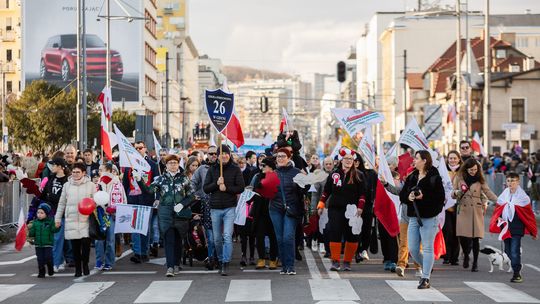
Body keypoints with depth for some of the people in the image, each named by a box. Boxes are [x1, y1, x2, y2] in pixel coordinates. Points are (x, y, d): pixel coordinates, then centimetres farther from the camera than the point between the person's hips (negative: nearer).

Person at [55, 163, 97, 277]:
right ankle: (78, 268, 12)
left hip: (86, 219, -2)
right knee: (75, 245, 2)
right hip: (71, 219, 2)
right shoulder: (67, 185, 10)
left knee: (86, 243, -7)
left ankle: (85, 265, 12)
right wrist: (58, 218, 15)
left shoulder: (91, 185, 4)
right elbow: (62, 203, 16)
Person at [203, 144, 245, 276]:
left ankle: (226, 264, -11)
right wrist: (216, 183, -13)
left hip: (230, 208, -3)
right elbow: (206, 188, 4)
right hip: (215, 208, 3)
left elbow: (241, 187, -3)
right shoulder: (212, 170, 8)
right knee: (217, 239, 8)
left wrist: (226, 188, -15)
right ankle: (221, 261, 24)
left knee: (227, 236, -14)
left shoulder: (235, 169, 2)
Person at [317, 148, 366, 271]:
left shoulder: (359, 175, 2)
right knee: (334, 234, -6)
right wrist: (321, 205, 7)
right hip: (335, 209, 1)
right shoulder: (334, 174, 7)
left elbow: (362, 193, -1)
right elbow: (326, 191, 12)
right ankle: (335, 262, -3)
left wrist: (360, 207, -11)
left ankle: (347, 262, 13)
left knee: (352, 236, 3)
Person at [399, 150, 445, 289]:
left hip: (429, 218, -6)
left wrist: (424, 197, -22)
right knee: (412, 250, 7)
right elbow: (402, 194, 12)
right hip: (414, 217, 6)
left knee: (427, 249, -2)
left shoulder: (434, 178, -8)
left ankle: (426, 279, 2)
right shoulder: (411, 177, 12)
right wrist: (408, 197, -9)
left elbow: (440, 198, -14)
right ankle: (427, 267, 32)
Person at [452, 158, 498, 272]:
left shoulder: (480, 180, 8)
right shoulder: (459, 178, 7)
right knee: (462, 236, -10)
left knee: (475, 238, -5)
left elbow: (487, 192, 3)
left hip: (476, 211, 0)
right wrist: (459, 192, -13)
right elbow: (453, 195, 9)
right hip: (463, 210, 0)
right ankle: (466, 255, 20)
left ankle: (475, 263, 6)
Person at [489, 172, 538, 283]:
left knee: (514, 250, -10)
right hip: (505, 227, 5)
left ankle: (516, 274, -3)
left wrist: (533, 231, 1)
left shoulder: (522, 197, -4)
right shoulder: (504, 196, 8)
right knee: (508, 250, 12)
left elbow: (529, 214, -1)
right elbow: (498, 210, 17)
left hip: (517, 228, -5)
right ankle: (517, 266, 33)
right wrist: (498, 219, -4)